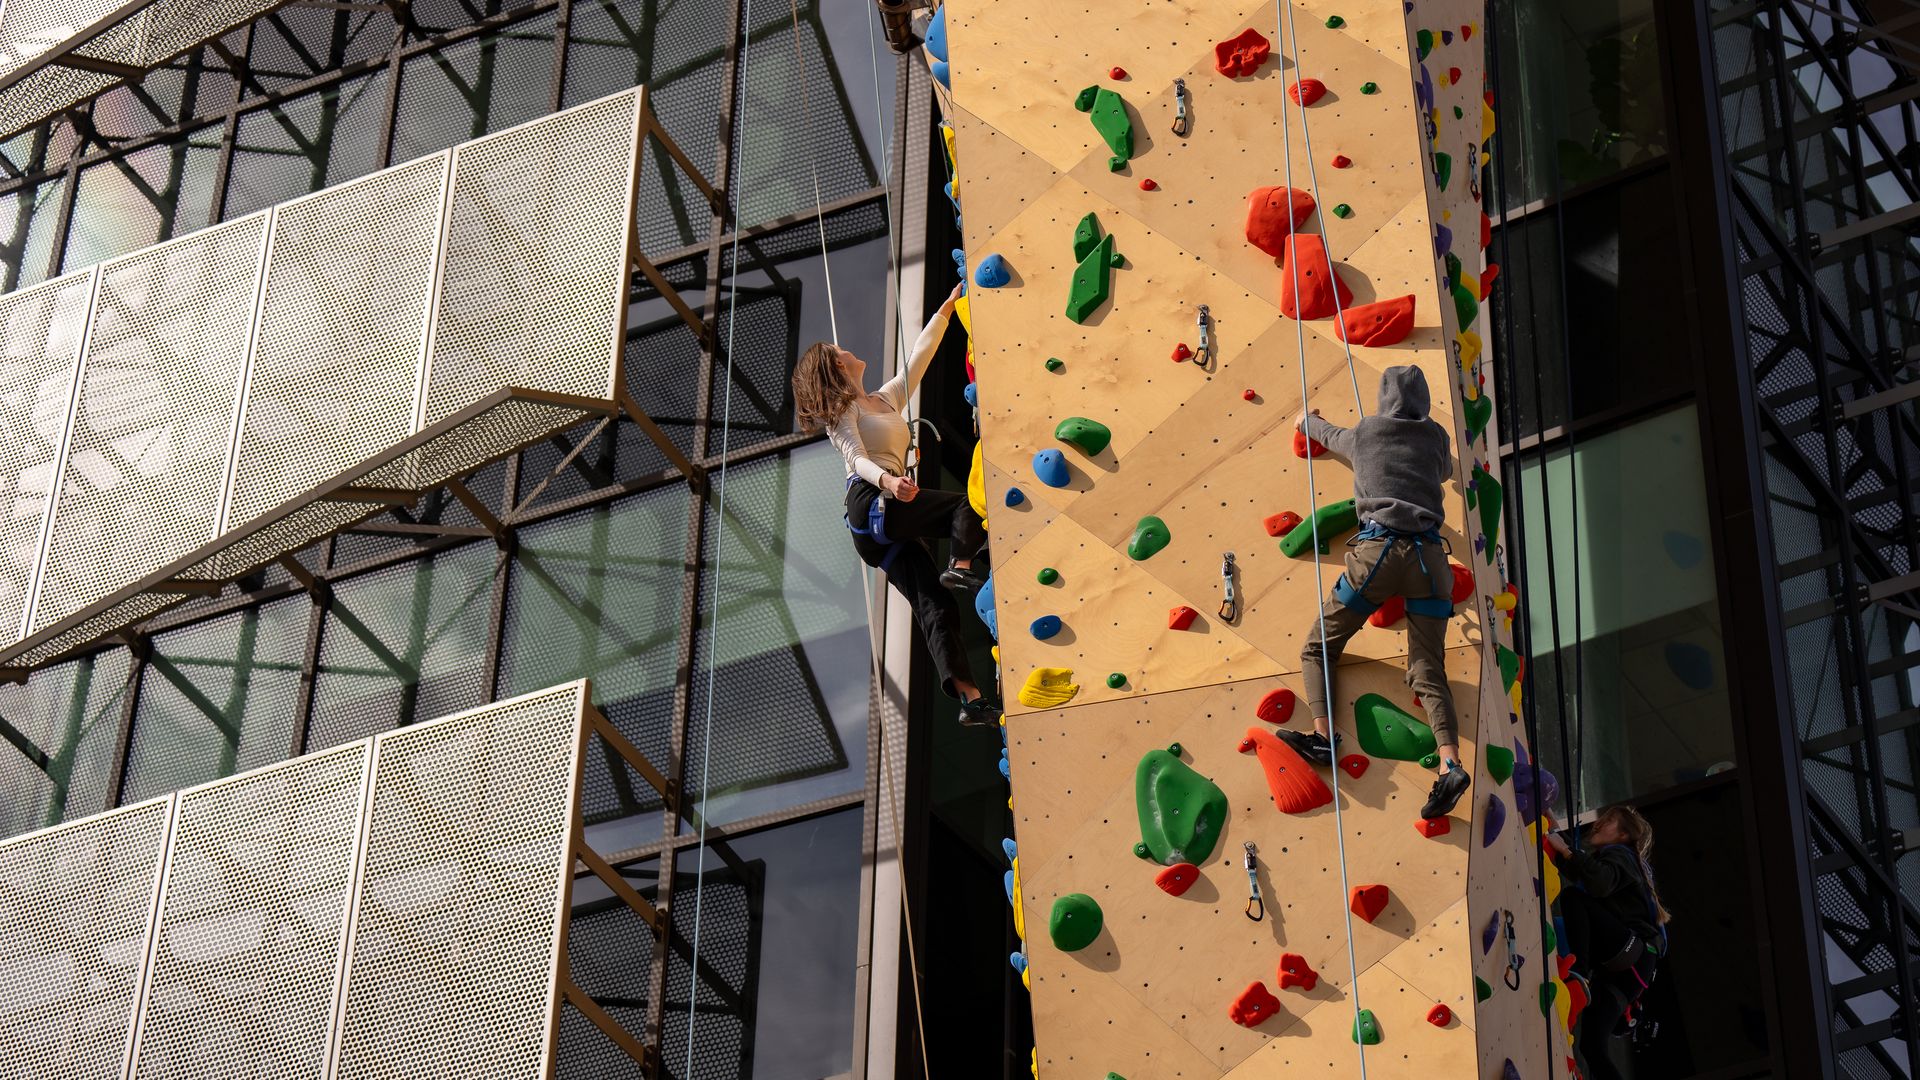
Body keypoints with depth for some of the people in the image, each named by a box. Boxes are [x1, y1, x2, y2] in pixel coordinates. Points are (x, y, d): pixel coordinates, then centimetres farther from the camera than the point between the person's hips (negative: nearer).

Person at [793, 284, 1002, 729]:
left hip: (878, 532, 7)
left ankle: (971, 698, -19)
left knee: (935, 608, -8)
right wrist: (886, 481, -32)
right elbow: (857, 459, -11)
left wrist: (948, 306, 32)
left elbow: (920, 354, 32)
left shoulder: (888, 399, 28)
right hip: (870, 501, -7)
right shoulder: (842, 408, 5)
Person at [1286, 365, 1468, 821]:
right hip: (1429, 554, 2)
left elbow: (1329, 435, 36)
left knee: (1317, 649, 11)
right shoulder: (1436, 436, 15)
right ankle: (1450, 761, -22)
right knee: (1427, 668, 0)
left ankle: (1323, 736, -9)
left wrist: (1307, 420, 59)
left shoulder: (1364, 433, 13)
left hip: (1377, 549, -2)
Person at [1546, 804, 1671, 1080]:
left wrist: (1567, 852, -22)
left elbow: (1602, 882, -20)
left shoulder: (1619, 854, 4)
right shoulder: (1602, 857, 32)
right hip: (1616, 966, 9)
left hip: (1632, 953, -9)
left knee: (1572, 896, -23)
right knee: (1591, 1046, -3)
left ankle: (1578, 972, -35)